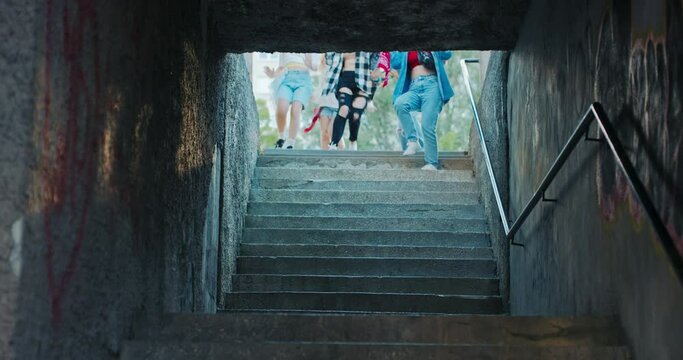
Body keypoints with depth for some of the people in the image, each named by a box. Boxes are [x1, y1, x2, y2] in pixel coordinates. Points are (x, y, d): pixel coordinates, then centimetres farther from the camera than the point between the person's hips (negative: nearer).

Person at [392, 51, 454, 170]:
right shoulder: (405, 52, 26)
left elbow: (446, 54, 4)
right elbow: (395, 63, 9)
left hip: (432, 84, -2)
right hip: (414, 88, 2)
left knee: (428, 126, -17)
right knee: (399, 103, -32)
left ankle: (431, 163, -14)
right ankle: (412, 141, -26)